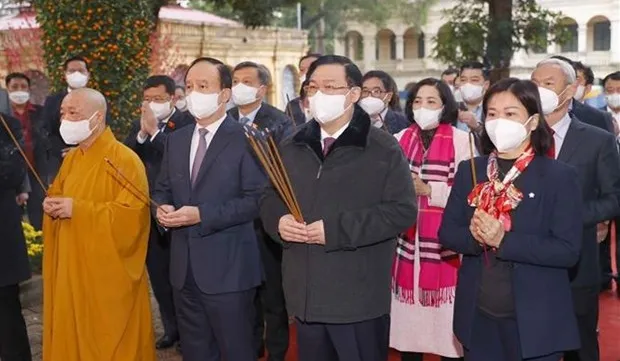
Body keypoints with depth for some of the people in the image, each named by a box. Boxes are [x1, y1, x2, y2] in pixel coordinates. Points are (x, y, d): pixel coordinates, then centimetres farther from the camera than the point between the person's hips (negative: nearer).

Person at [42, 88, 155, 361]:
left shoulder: (124, 160, -15)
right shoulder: (71, 159, 11)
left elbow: (132, 215, -22)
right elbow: (57, 195, 23)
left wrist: (78, 209, -23)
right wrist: (52, 205, -1)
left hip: (109, 275, -7)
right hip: (72, 270, 7)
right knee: (71, 335, 14)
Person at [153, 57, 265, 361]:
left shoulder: (246, 139, -9)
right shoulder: (176, 140, 12)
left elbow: (256, 200, -16)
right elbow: (162, 189, 18)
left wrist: (202, 215, -21)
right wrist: (162, 207, -6)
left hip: (228, 270, -6)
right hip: (184, 269, 7)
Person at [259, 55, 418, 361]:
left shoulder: (383, 149, -6)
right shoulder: (291, 148, 12)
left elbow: (403, 210, -14)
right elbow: (269, 199, 17)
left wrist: (337, 229, -20)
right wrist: (278, 220, -8)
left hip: (359, 300, -5)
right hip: (305, 297, 5)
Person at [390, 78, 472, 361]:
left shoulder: (461, 140, -3)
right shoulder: (400, 139, 11)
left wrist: (428, 190, -16)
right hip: (407, 240, 4)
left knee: (445, 317, -1)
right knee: (408, 318, 8)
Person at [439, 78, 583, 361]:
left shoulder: (559, 176, -7)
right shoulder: (469, 171, 5)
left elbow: (568, 251, -13)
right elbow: (446, 233, 3)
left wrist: (503, 240, -23)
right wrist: (475, 237, -18)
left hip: (535, 321, -3)